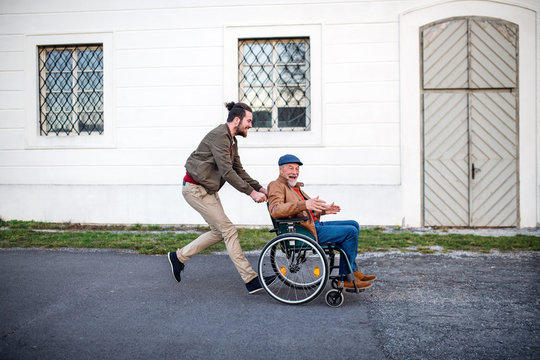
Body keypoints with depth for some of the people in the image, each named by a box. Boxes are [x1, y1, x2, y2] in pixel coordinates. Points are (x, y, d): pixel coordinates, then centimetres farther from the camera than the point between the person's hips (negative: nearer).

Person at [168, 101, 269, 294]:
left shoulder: (231, 140, 12)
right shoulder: (219, 136, -19)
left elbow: (239, 170, 14)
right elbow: (227, 172, -25)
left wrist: (260, 188, 4)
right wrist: (251, 193, -23)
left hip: (208, 189, 10)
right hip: (195, 189, -10)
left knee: (219, 232, 11)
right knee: (228, 231, -10)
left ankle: (178, 257, 24)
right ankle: (251, 280, -5)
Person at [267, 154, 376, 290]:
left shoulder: (295, 187, 23)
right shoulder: (276, 185, -8)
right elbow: (275, 210, -27)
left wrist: (324, 209, 15)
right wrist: (304, 204, -35)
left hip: (315, 224, 10)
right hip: (305, 232, -10)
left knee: (353, 224, 11)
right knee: (350, 232, -15)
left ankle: (353, 271, 11)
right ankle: (346, 279, -6)